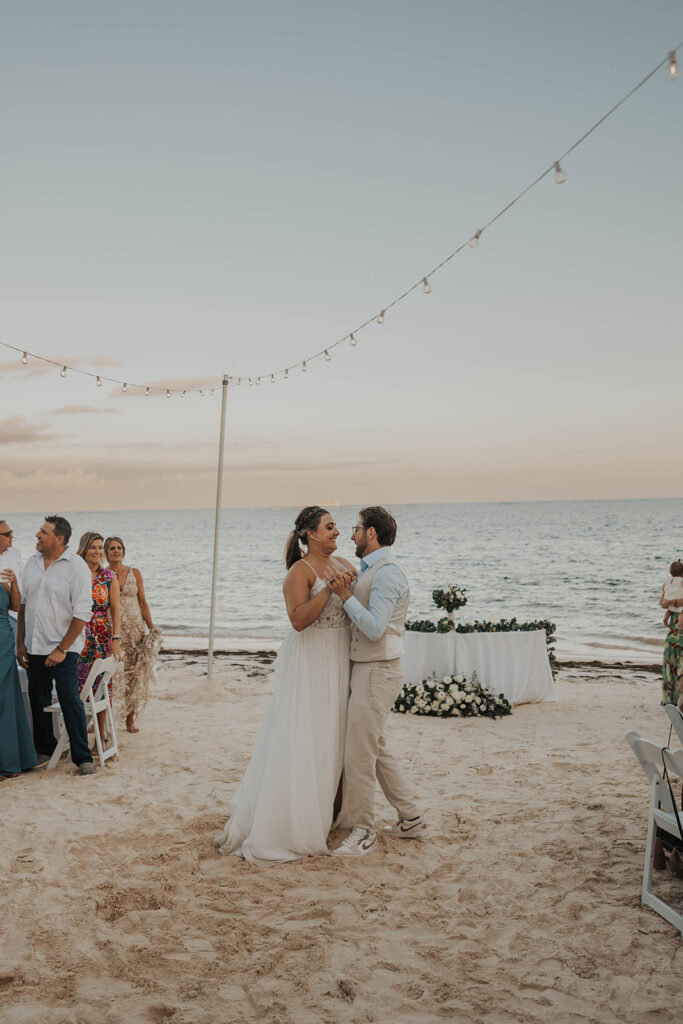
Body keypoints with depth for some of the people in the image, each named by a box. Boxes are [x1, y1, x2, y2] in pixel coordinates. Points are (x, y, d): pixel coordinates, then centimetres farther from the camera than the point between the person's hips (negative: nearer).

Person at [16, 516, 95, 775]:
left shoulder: (76, 566, -11)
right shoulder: (32, 564, 8)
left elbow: (82, 614, -13)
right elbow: (22, 605, 14)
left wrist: (61, 649, -14)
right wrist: (20, 644, 9)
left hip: (63, 648, -6)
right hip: (34, 647, 6)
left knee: (70, 700, -8)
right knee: (38, 701, 12)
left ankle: (82, 757, 0)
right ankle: (44, 749, 29)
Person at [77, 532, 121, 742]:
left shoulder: (109, 577, 3)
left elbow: (115, 609, 2)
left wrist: (116, 638, -7)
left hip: (102, 638, 1)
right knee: (77, 687, 0)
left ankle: (101, 736, 13)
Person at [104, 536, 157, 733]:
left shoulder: (134, 573, 7)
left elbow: (143, 602, 8)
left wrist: (152, 628, 3)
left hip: (135, 628, 2)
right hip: (112, 629, -2)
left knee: (135, 673, 1)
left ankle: (130, 718, 12)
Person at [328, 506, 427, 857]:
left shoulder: (386, 572, -17)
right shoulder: (372, 570, 15)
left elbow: (375, 628, -25)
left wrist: (346, 596, -22)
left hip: (376, 673, -11)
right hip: (366, 671, 11)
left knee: (359, 754, -3)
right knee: (376, 750, 17)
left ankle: (362, 833, 9)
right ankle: (410, 820, 27)